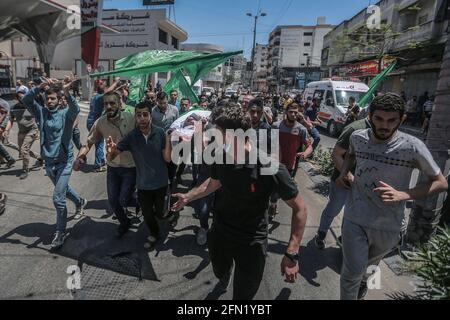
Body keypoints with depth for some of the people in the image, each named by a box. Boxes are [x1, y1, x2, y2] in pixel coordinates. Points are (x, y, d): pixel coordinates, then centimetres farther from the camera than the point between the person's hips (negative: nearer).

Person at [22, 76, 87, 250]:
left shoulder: (65, 114, -8)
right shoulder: (41, 112, 2)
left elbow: (76, 109, -30)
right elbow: (26, 100, -13)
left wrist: (67, 93, -46)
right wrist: (40, 87, -28)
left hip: (64, 161, -5)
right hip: (48, 161, 6)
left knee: (58, 198, -7)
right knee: (63, 189, 26)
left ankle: (60, 232, 8)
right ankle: (80, 202, 54)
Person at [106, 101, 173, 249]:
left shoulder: (160, 133, -16)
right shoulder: (131, 136, -13)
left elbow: (167, 159, -16)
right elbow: (110, 158, -14)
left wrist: (168, 138, -28)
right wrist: (111, 151, -38)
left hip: (161, 183, -1)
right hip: (143, 184, 1)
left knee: (159, 211, 20)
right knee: (147, 214, 17)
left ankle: (159, 211, 58)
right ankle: (154, 234, 48)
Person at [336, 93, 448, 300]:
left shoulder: (412, 147, -18)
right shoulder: (357, 137, -8)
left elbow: (441, 183, -9)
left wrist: (402, 195, -24)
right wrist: (344, 172, -4)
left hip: (388, 225, 0)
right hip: (354, 218, 0)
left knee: (369, 263, 27)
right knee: (352, 273, 0)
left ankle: (361, 280, 60)